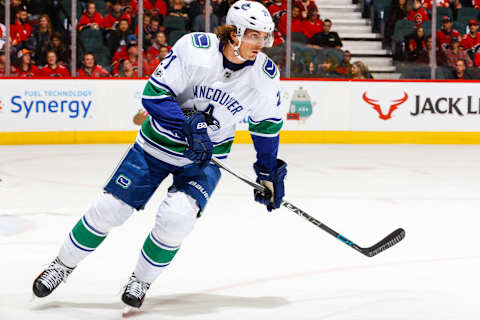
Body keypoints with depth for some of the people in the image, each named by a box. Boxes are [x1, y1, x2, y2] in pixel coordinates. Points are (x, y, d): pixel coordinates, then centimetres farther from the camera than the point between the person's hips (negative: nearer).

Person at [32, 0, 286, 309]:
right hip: (159, 142, -1)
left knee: (177, 216, -22)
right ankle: (64, 264, 23)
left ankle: (142, 280, 4)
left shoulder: (265, 74, -13)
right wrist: (189, 125, -29)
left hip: (206, 156, 1)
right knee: (110, 208, 0)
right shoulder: (195, 47, -23)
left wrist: (270, 173, 8)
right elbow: (154, 93, -20)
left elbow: (267, 124, 4)